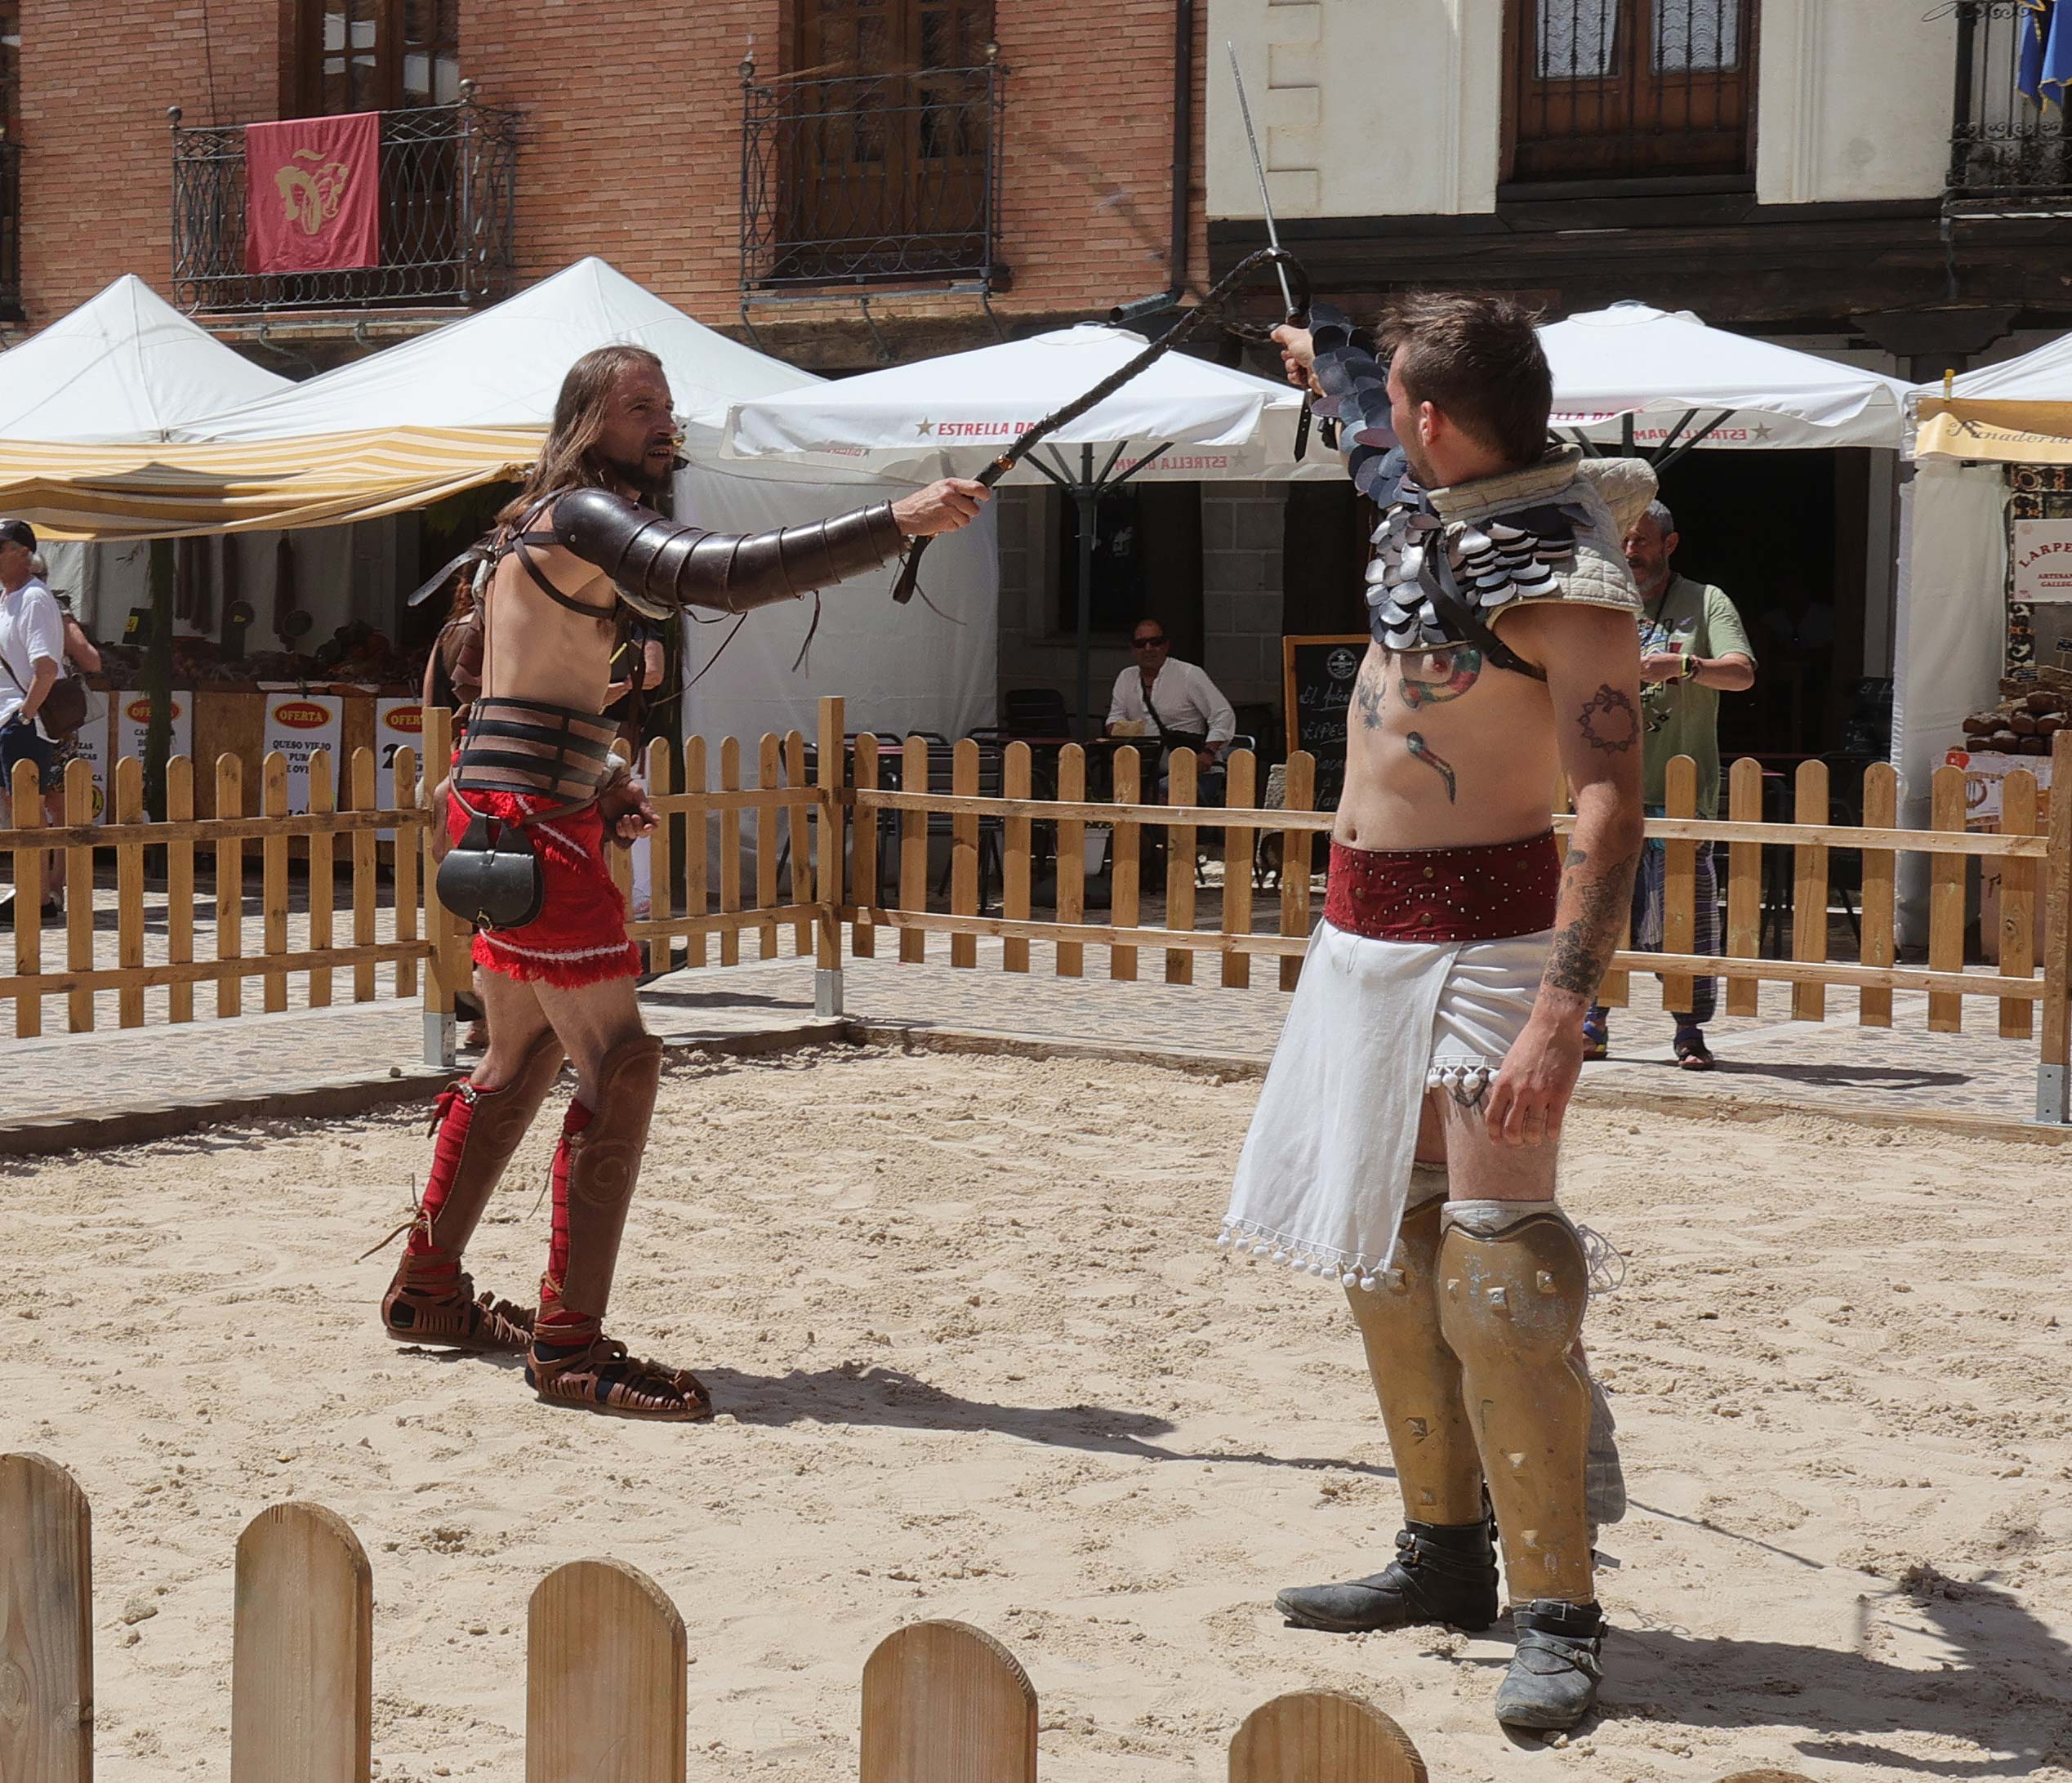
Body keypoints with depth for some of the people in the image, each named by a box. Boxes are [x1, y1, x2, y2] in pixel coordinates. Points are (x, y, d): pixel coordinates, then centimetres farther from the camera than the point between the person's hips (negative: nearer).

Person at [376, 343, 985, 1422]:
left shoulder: (545, 523, 19)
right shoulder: (583, 514, -13)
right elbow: (724, 575, -30)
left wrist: (596, 781, 15)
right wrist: (897, 524, -34)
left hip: (506, 820, 11)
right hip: (532, 825, -11)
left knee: (519, 1064, 21)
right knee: (619, 1065, -13)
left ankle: (428, 1290, 31)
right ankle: (567, 1348, -13)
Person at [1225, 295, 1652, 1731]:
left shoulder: (1567, 575, -18)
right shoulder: (1429, 508, 8)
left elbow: (1612, 804, -24)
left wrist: (1562, 1014, -32)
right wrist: (1325, 364, 52)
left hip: (1481, 934, -9)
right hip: (1368, 927, 9)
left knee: (1499, 1269, -13)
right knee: (1388, 1253, 14)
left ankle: (1559, 1617, -8)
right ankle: (1447, 1553, 26)